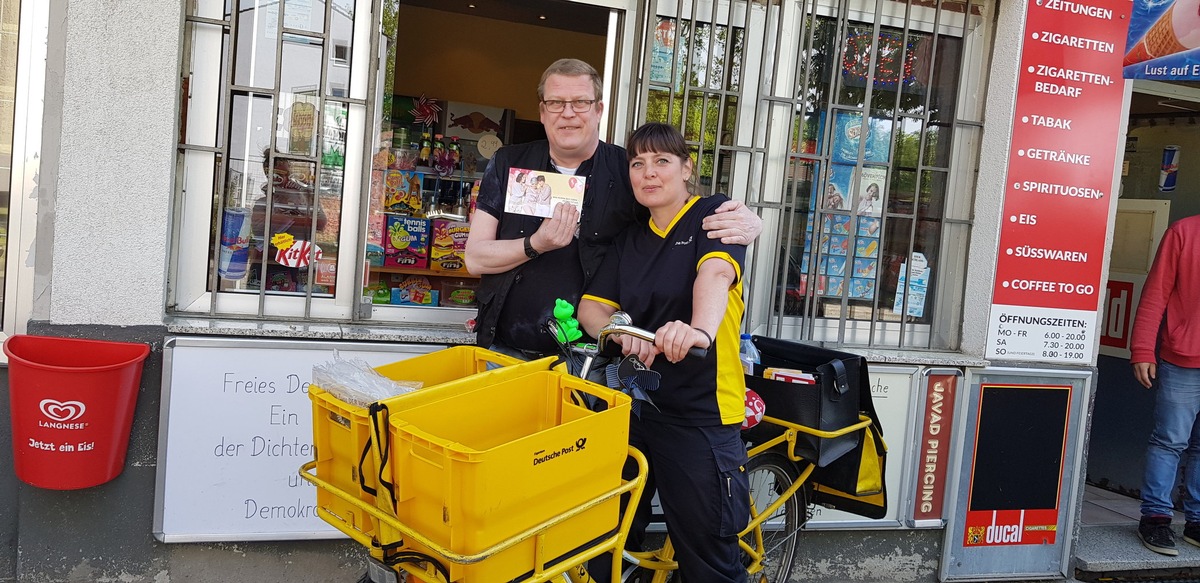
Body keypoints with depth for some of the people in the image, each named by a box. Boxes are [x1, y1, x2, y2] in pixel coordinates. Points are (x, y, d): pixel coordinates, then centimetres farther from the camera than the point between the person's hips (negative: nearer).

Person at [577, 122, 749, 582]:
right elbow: (591, 306, 6)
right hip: (631, 406, 6)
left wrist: (700, 329, -44)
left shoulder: (714, 214, -2)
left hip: (699, 413, -5)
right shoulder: (630, 241, 15)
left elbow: (715, 273, -23)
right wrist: (621, 332, -18)